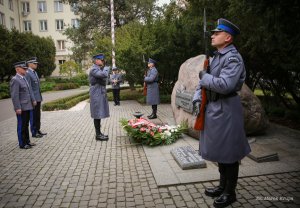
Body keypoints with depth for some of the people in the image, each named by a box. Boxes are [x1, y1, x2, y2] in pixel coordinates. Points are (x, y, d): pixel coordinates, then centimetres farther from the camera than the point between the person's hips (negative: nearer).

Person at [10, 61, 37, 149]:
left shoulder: (23, 78, 14)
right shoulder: (15, 80, -14)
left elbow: (29, 90, 21)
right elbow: (14, 95, -18)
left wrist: (33, 100, 15)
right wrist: (17, 108, -21)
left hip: (27, 106, 9)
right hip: (21, 108, -9)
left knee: (26, 125, 16)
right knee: (21, 126, 1)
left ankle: (27, 141, 26)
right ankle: (22, 144, 11)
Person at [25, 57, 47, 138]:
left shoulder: (35, 72, 15)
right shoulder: (27, 73, -14)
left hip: (38, 98, 9)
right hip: (33, 99, -8)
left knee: (38, 116, 14)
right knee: (33, 116, 2)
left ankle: (38, 130, 24)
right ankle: (34, 133, 11)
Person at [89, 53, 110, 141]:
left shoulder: (100, 69, 17)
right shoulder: (93, 69, -13)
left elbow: (104, 78, 14)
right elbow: (104, 75, -28)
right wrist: (106, 68, -8)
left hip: (101, 94, 9)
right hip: (97, 95, -9)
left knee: (99, 114, 13)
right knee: (97, 115, -4)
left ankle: (99, 133, 22)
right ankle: (98, 135, 4)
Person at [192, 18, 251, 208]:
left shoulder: (233, 58, -15)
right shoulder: (217, 57, 13)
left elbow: (225, 85, -28)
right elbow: (205, 80, 16)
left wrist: (205, 77, -13)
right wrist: (198, 99, 1)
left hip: (226, 111, -9)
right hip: (215, 109, 9)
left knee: (229, 153, 4)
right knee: (219, 150, 18)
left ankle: (230, 193, 23)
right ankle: (223, 186, 36)